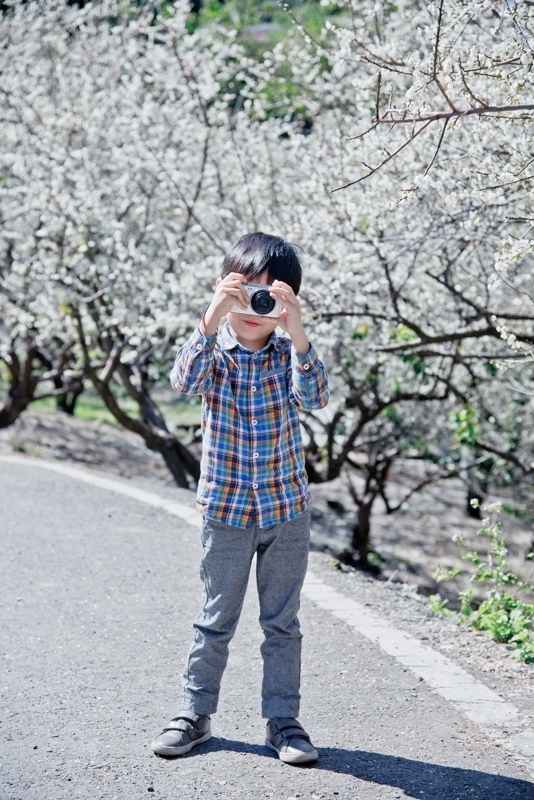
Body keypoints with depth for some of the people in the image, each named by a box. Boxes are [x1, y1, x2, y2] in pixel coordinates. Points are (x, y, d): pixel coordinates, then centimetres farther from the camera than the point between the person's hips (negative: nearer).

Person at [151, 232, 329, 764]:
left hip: (287, 507, 1)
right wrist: (212, 320, -42)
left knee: (282, 621, 9)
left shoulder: (288, 353, -4)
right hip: (225, 506, -1)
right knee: (215, 619, 10)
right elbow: (184, 381, -28)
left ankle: (282, 719, 19)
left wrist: (296, 332, -38)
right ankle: (195, 712, 23)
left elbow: (313, 397, -24)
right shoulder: (215, 351, -6)